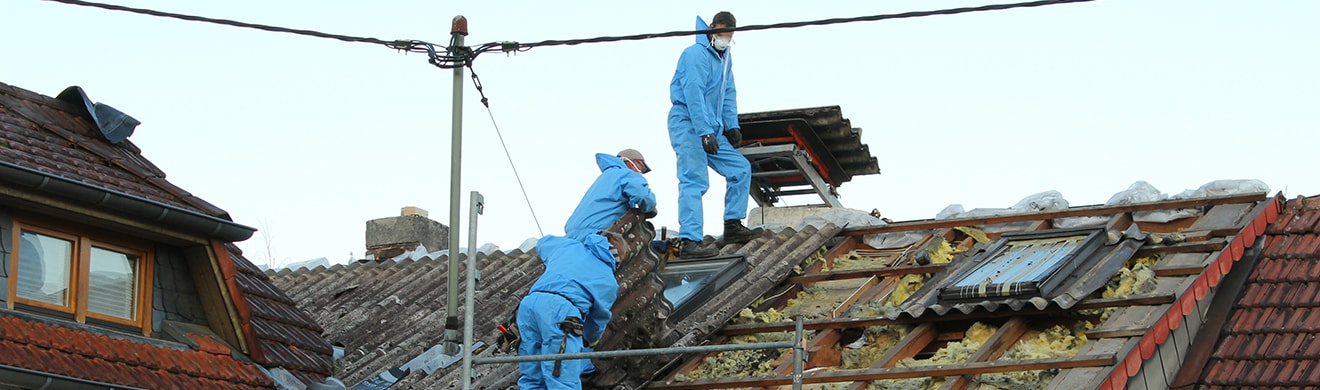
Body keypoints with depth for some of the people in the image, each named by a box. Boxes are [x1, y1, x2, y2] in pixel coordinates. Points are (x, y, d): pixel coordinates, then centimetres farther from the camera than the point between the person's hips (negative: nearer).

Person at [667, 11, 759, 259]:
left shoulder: (725, 58, 17)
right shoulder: (697, 55, -13)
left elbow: (729, 94, 20)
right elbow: (694, 94, -22)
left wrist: (731, 126, 7)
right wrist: (705, 133, -27)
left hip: (711, 128, 9)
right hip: (688, 125, -9)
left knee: (741, 169, 8)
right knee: (695, 180, -18)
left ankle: (733, 226, 14)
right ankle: (689, 241, -25)